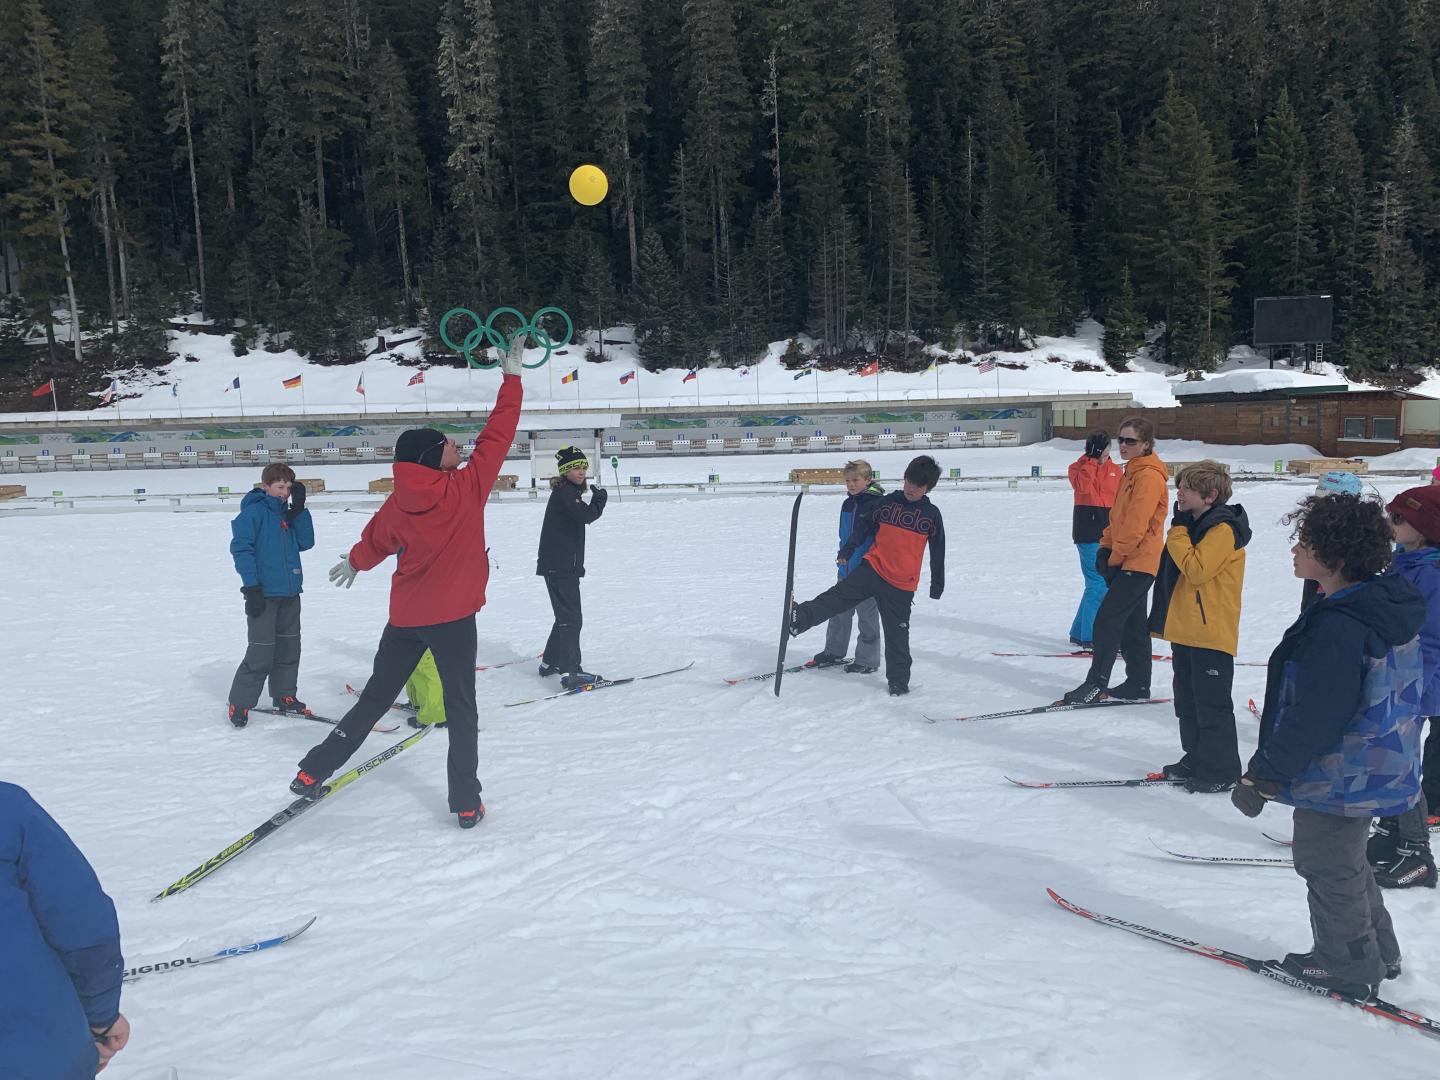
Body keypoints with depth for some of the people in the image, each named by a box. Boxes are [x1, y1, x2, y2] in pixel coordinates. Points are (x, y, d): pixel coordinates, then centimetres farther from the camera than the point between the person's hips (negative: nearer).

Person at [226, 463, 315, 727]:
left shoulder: (288, 513, 12)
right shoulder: (254, 511, -9)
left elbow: (305, 543, 5)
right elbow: (240, 547, -15)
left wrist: (299, 509, -4)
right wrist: (252, 586, -18)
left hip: (290, 594, 7)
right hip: (264, 594, -7)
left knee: (289, 648, 14)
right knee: (261, 652, -8)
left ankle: (284, 697, 27)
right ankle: (239, 704, 3)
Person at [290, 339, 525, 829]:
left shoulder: (397, 504, -1)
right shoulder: (468, 487, -13)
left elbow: (373, 543, 17)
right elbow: (498, 434, -8)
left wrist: (353, 563, 40)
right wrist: (512, 374, 1)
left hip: (405, 617, 4)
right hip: (452, 615, -4)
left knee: (374, 699, 18)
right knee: (460, 707, 6)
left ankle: (313, 771, 22)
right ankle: (466, 802, 6)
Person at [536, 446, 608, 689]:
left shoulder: (568, 492, 17)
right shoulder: (565, 492, -15)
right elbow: (586, 515, -28)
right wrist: (600, 498, -10)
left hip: (563, 566, 10)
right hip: (560, 566, -10)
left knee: (566, 615, 20)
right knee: (571, 618, -11)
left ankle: (550, 662, 32)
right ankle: (570, 672, -13)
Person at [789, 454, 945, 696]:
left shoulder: (932, 515, 0)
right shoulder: (888, 502, 1)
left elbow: (938, 553, 7)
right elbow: (864, 525, 11)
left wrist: (937, 586, 9)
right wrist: (846, 551, 8)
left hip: (902, 585, -1)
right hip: (873, 568, 1)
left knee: (897, 635, 5)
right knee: (839, 596, -14)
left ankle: (899, 680, 13)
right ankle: (800, 617, -22)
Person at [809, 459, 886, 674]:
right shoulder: (847, 505, 8)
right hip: (846, 571, 7)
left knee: (867, 616, 4)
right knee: (838, 612, 15)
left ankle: (868, 660, 15)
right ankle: (834, 652, 29)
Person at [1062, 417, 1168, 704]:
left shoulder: (1149, 476, -16)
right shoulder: (1133, 472, 16)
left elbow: (1136, 524, -21)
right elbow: (1118, 515, 19)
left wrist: (1116, 557, -14)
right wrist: (1106, 548, 8)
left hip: (1138, 563, -10)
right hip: (1132, 562, 10)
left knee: (1107, 619, -9)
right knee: (1132, 624, 13)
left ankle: (1096, 683, -5)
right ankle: (1138, 684, 20)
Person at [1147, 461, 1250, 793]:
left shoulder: (1223, 529, -15)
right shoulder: (1194, 525, 14)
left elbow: (1197, 569, -26)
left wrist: (1178, 532, -17)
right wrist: (1164, 620, 22)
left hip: (1212, 633, -10)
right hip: (1185, 630, 10)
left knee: (1212, 704, -1)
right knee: (1187, 702, 17)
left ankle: (1221, 771, 10)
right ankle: (1196, 760, 29)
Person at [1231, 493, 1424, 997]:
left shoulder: (1338, 627, -31)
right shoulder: (1390, 604, 1)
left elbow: (1311, 721, -28)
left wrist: (1262, 778, -18)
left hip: (1339, 778, -10)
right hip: (1377, 767, 10)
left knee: (1327, 866, 10)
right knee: (1345, 859, 26)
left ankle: (1349, 965, 27)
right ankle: (1378, 952, 40)